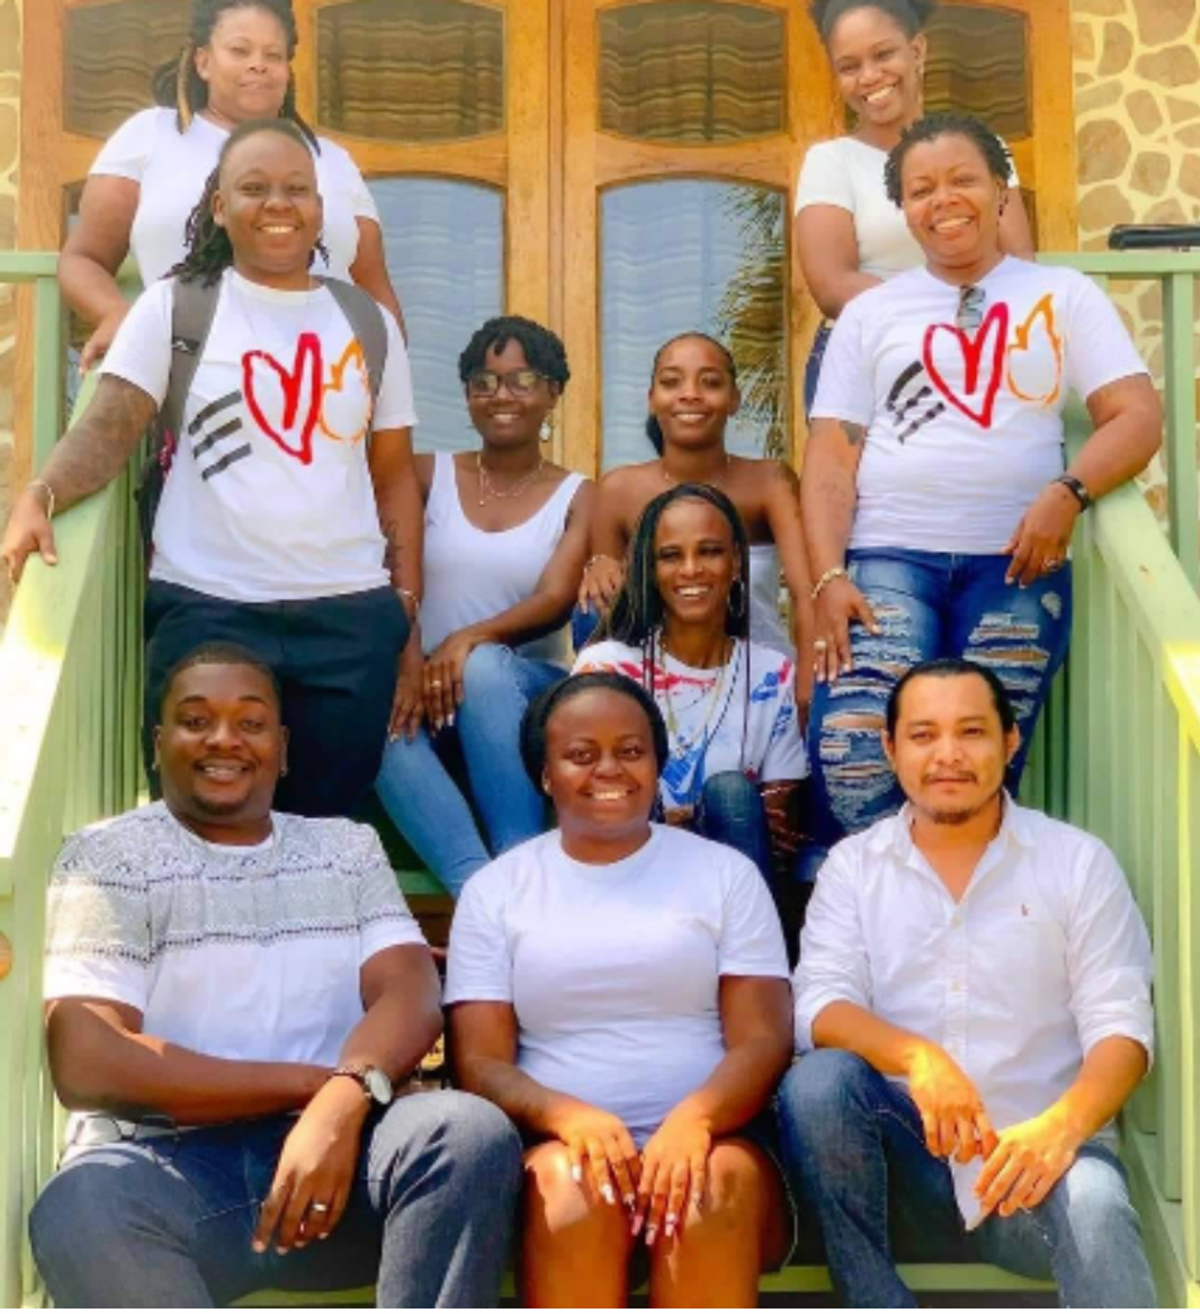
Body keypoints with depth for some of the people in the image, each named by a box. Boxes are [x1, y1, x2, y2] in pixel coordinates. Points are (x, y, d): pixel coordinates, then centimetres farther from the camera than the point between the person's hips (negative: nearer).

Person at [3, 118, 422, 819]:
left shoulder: (368, 322, 11)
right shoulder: (175, 305, 3)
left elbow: (394, 474, 13)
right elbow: (110, 426, -7)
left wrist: (406, 602, 6)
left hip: (350, 613, 2)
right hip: (207, 609, -2)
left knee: (330, 824, 9)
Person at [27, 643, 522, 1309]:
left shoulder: (349, 847, 18)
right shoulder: (107, 857, 7)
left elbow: (412, 997, 2)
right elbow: (85, 1064, -6)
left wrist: (344, 1101, -21)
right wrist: (312, 1082, -9)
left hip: (336, 1142, 3)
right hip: (167, 1159, -2)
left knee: (471, 1132, -29)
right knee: (82, 1209, -36)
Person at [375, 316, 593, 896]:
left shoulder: (577, 496, 7)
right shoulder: (428, 476, 11)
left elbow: (555, 602, -9)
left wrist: (470, 639, -27)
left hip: (528, 689, -1)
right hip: (430, 687, 1)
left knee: (484, 666, -37)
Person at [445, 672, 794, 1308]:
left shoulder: (726, 872, 12)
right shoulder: (494, 889, 12)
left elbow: (763, 1038, 2)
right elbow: (481, 1063, 3)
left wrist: (693, 1120, -21)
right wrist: (570, 1117, -19)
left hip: (707, 1138, 0)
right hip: (561, 1143, 0)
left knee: (714, 1192, -33)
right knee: (573, 1188, -33)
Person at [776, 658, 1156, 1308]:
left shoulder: (1078, 861, 5)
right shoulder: (853, 864, 8)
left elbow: (1119, 1025, -3)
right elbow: (820, 1008, -6)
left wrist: (1061, 1127, -24)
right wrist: (917, 1058, -28)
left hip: (1035, 1148, -1)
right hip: (907, 1153, 1)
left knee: (1092, 1208, -34)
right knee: (818, 1081, -29)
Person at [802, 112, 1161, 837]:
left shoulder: (1064, 296, 12)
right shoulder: (870, 312, 15)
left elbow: (1139, 415, 2)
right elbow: (831, 456, 8)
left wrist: (1068, 492, -17)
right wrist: (828, 577, -6)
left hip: (1017, 563, 0)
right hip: (890, 557, 1)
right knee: (848, 759, -18)